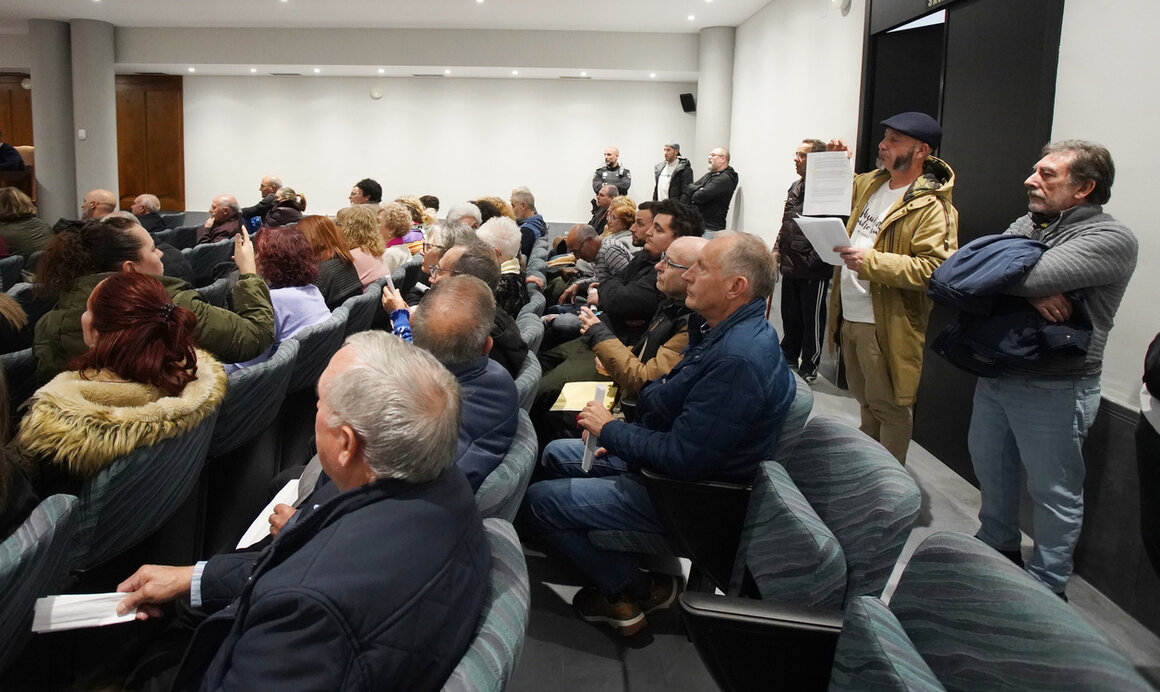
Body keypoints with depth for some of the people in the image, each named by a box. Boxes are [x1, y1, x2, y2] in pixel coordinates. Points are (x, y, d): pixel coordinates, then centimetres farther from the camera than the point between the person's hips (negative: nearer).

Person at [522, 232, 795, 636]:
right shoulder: (720, 331, 2)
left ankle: (629, 591, 8)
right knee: (555, 455, 18)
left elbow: (682, 458, -31)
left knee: (538, 501, -8)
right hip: (665, 453, 11)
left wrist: (609, 430, -16)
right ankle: (626, 575, 16)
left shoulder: (738, 360, -31)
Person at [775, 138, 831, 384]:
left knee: (812, 320, 5)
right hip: (790, 267, 8)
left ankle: (809, 368, 17)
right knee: (790, 317, 19)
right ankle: (789, 360, 35)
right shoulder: (795, 187, 12)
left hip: (813, 271, -8)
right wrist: (778, 249, 15)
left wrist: (812, 260, -22)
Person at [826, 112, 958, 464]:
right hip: (850, 315, 9)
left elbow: (934, 268, -26)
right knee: (865, 400, 23)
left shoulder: (932, 207, -17)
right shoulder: (870, 184, 9)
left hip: (886, 325, -8)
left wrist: (871, 261, -31)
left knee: (889, 407, 4)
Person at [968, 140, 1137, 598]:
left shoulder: (1110, 239, -14)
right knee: (990, 471, 21)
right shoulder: (1028, 225, 9)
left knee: (1053, 493, 7)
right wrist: (1031, 293, -21)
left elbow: (1031, 275, -28)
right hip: (996, 377, 7)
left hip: (1054, 390, -7)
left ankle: (1046, 588, 23)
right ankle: (998, 549, 42)